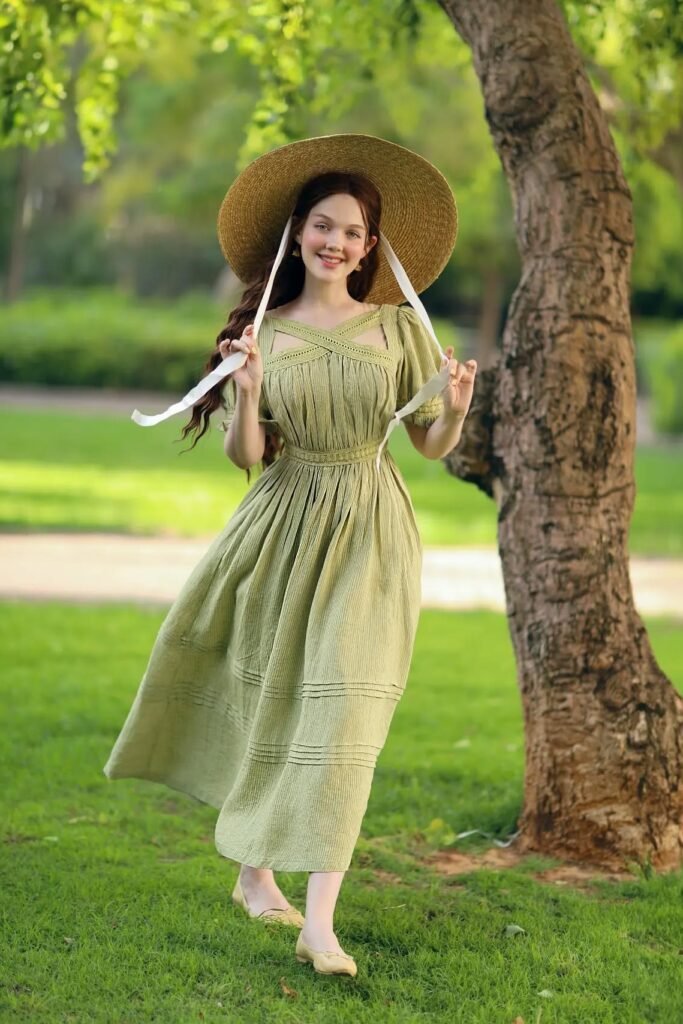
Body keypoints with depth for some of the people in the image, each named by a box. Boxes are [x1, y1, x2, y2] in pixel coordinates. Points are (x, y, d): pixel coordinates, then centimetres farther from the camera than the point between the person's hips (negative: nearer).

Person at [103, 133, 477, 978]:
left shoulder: (400, 326, 1)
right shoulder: (262, 332, 3)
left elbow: (431, 446, 5)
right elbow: (244, 455, -1)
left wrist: (456, 408, -16)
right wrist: (247, 394, -19)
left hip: (368, 535, -2)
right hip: (282, 526, 2)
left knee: (342, 711, -11)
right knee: (263, 701, 10)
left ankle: (320, 921, -13)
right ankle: (254, 874, 32)